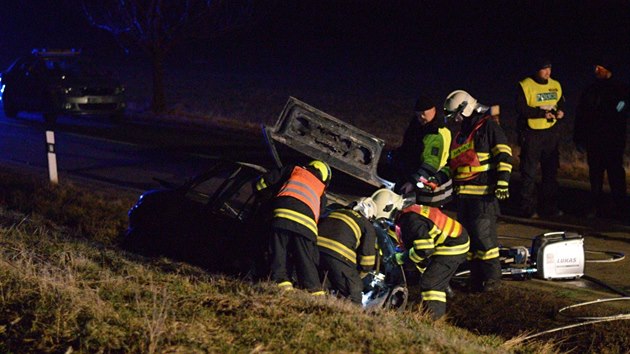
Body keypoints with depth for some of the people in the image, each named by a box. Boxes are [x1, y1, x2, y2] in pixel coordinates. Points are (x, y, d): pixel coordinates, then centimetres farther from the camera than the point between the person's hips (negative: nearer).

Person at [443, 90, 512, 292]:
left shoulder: (488, 127, -3)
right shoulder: (461, 135, 23)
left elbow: (504, 156, -10)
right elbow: (453, 164, 35)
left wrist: (502, 182, -18)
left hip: (484, 194, -9)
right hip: (464, 194, 9)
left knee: (483, 235, -13)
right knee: (467, 237, 7)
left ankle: (492, 276, -7)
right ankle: (476, 276, 12)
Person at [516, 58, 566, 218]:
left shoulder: (555, 85, 10)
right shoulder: (525, 85, -8)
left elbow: (561, 103, 20)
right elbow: (521, 109, -15)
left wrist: (561, 112, -4)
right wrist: (542, 113, -23)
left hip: (551, 133, 6)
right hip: (531, 133, -6)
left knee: (551, 170, 10)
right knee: (529, 172, -3)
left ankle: (549, 206, 18)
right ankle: (528, 208, 3)